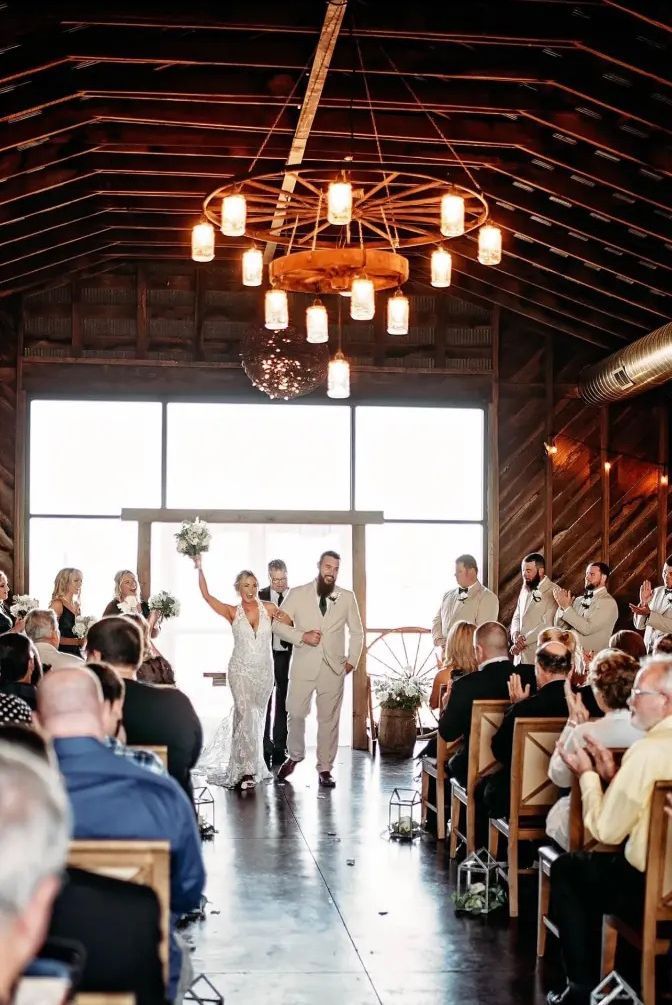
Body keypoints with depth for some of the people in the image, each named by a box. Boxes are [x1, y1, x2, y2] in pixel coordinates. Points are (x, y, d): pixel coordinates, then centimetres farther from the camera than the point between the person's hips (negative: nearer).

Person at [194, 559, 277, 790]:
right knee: (247, 716, -12)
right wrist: (200, 569, -16)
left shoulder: (269, 608, 1)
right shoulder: (232, 612, -2)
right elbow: (206, 596, -11)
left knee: (257, 717, 12)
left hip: (264, 671, 2)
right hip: (241, 671, -2)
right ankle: (247, 771, -8)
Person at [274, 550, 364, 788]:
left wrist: (352, 661, 6)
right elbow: (278, 625, 0)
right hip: (303, 667, -1)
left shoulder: (347, 598, 7)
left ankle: (325, 768, 13)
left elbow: (357, 632, 15)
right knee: (295, 714, 1)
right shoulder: (297, 594, 2)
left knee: (329, 719, 3)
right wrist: (302, 636, -13)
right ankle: (295, 756, 26)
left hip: (334, 669, 1)